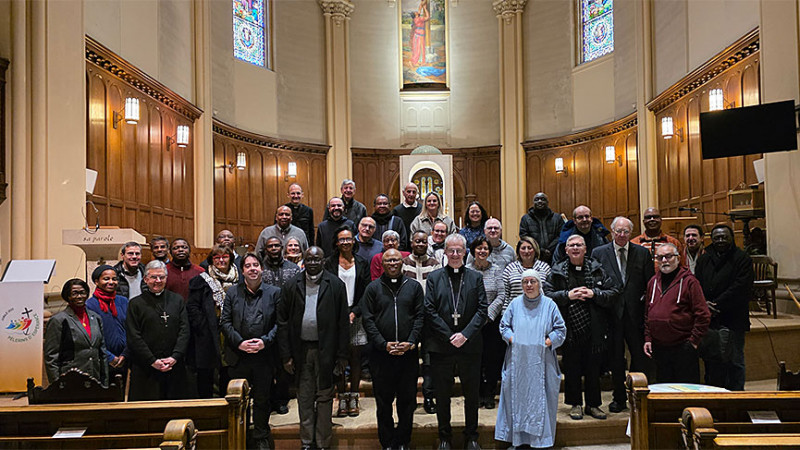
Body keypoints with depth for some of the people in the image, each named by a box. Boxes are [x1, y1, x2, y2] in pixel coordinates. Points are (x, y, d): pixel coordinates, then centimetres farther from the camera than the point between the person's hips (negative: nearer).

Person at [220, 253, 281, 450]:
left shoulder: (274, 292, 2)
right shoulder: (232, 292, 5)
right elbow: (225, 322, 1)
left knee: (262, 399, 11)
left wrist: (265, 341, -14)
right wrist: (239, 342, -11)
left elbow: (279, 322, -1)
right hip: (238, 356, 1)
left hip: (264, 356, -1)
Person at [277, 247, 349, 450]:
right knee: (304, 398, 12)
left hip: (325, 350, -2)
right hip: (301, 349, 2)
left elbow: (343, 322, -2)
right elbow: (283, 322, 2)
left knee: (325, 398, 6)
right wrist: (286, 355, -3)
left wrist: (342, 355, -5)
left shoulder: (336, 285, -2)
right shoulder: (291, 286, 2)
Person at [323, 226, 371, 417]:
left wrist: (355, 312, -8)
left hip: (356, 316, 1)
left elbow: (366, 293, 5)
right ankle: (342, 399, 8)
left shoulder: (362, 264, 8)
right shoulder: (330, 263, 4)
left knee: (355, 358, 3)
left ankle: (353, 399, 13)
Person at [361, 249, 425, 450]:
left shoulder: (414, 286, 8)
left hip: (409, 353, 1)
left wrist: (411, 343, -9)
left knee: (407, 400, 7)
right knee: (383, 401, 6)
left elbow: (420, 316, 3)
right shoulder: (373, 288, 5)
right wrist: (384, 344, -10)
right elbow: (368, 319, 0)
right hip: (381, 354, 0)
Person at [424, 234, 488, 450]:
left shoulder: (476, 278, 5)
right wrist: (449, 336, -12)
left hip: (470, 346, 1)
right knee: (442, 394, 10)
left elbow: (482, 310, -2)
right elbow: (429, 311, -5)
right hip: (441, 346, 0)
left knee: (472, 394, 11)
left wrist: (465, 334, -14)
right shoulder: (434, 277, 3)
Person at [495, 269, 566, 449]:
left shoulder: (549, 304, 3)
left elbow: (560, 330, 5)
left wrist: (548, 341, -8)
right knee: (518, 397, 4)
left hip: (541, 361, -1)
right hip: (518, 361, 1)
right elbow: (504, 326, 12)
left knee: (541, 397, 0)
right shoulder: (515, 304, 7)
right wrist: (512, 339, -5)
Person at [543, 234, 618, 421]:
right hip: (569, 330, -1)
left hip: (593, 331, 1)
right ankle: (575, 404, 21)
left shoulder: (597, 269, 4)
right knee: (572, 370, 7)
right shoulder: (557, 272, 2)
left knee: (593, 369, 10)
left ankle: (593, 404, 24)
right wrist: (567, 295, -15)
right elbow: (546, 295, -4)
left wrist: (594, 293, -13)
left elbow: (613, 292, 2)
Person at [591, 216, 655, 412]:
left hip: (636, 313, 1)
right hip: (612, 314, 0)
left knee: (641, 358, 5)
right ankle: (620, 398, 21)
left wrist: (644, 301, -4)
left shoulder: (642, 253, 6)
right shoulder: (599, 253, 2)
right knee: (615, 359, 8)